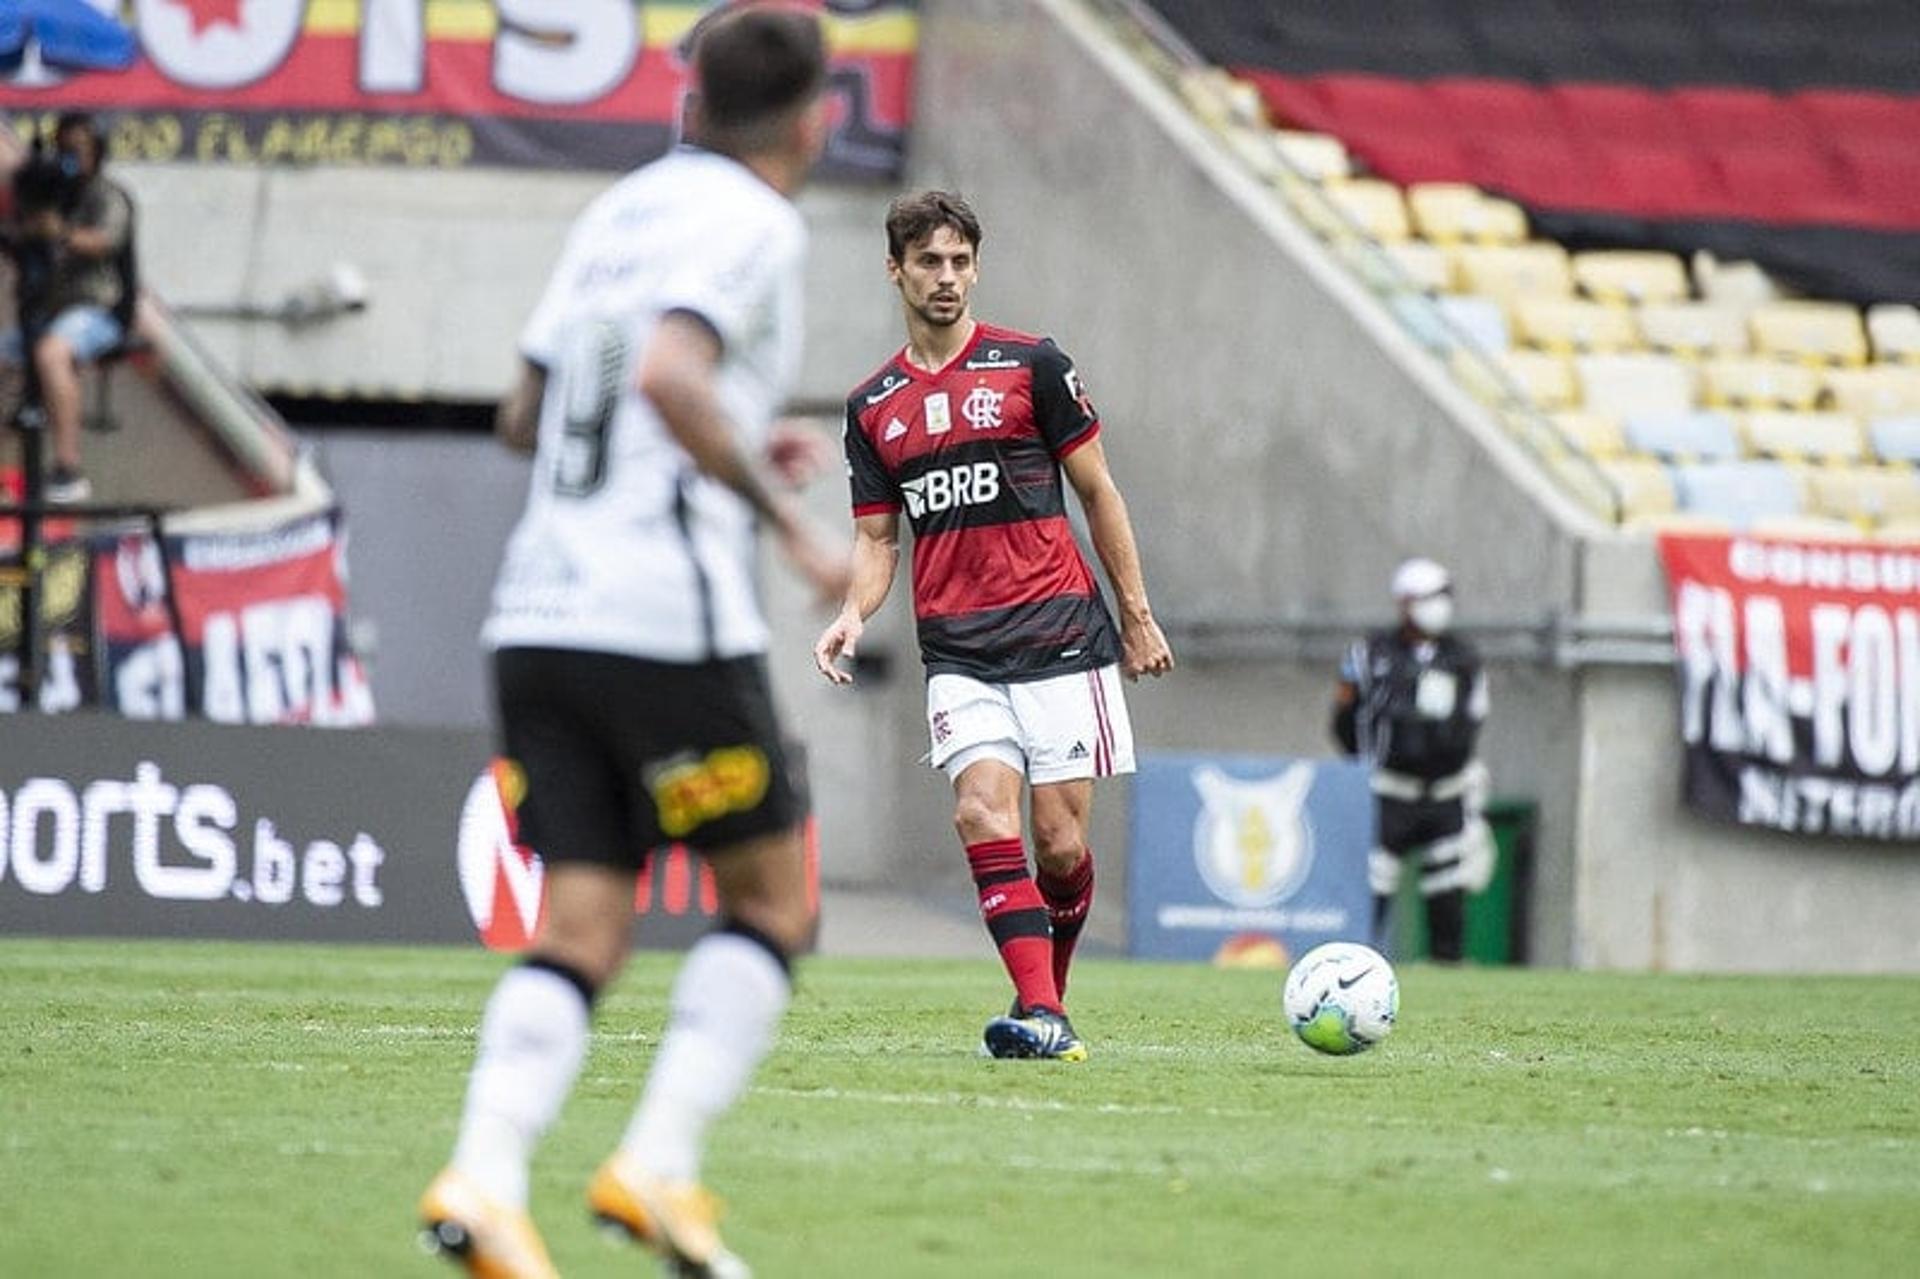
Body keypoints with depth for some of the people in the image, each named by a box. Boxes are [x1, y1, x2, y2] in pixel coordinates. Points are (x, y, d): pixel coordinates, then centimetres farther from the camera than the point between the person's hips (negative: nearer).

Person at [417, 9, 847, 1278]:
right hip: (671, 623, -7)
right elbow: (668, 374, -22)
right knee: (774, 900, 8)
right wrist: (791, 521, -16)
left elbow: (528, 414, 23)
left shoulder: (619, 210, 18)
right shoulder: (752, 224, -5)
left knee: (581, 932, 3)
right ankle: (659, 1167, -5)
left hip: (539, 619, 7)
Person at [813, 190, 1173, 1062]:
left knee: (1060, 842, -4)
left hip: (1060, 634, -2)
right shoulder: (873, 407, 12)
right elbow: (877, 536, 15)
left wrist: (1138, 616, 7)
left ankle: (1047, 997, 19)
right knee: (983, 813, -19)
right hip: (958, 653, 2)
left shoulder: (1031, 367, 2)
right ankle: (1041, 1013, -24)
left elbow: (1097, 491, 8)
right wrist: (853, 615, -6)